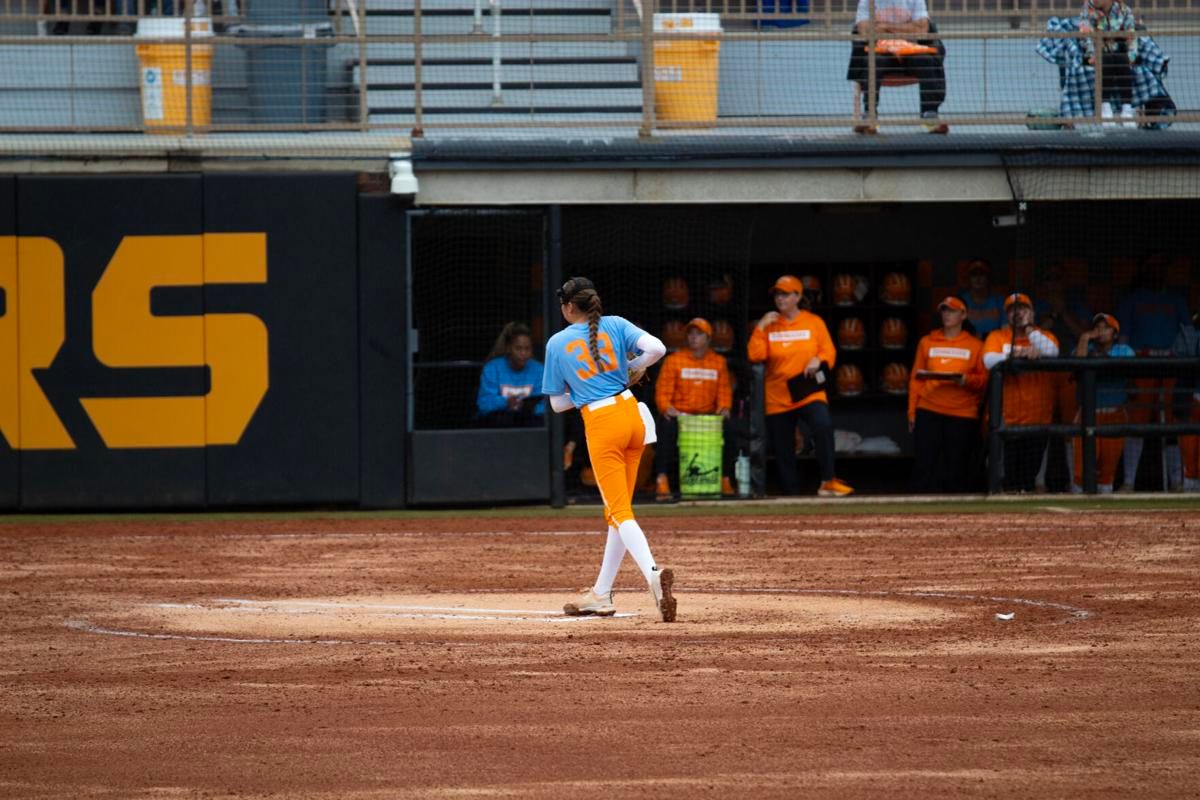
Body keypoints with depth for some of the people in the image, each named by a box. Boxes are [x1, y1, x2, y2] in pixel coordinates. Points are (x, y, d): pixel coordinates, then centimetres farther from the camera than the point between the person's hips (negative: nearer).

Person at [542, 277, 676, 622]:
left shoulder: (557, 344, 3)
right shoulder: (615, 325, 7)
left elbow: (557, 403, 7)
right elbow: (657, 348, -8)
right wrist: (634, 370, 11)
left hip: (601, 424, -4)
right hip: (632, 415, 4)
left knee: (620, 511, -7)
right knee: (618, 509, 13)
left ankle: (653, 573, -33)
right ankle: (601, 595, 19)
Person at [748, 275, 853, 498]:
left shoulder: (814, 322, 4)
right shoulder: (769, 325, 6)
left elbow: (829, 352, 3)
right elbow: (755, 355, -5)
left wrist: (818, 360, -17)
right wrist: (761, 327, -10)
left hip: (810, 393, -3)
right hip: (778, 397, 3)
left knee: (823, 426, -30)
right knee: (783, 450, 5)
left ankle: (828, 482, -25)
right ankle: (791, 495, 16)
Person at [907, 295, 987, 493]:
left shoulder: (975, 346, 9)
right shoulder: (927, 342, 13)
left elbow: (985, 379, 5)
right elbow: (916, 378, 11)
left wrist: (966, 380, -15)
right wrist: (912, 411, 4)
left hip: (962, 414, -1)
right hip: (929, 411, 1)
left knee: (956, 468, -1)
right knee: (924, 465, -7)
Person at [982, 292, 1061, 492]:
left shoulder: (1044, 336, 11)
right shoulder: (997, 337, 9)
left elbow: (1051, 353, -12)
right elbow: (989, 361, -10)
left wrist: (1028, 328, -7)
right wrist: (1017, 355, -22)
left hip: (1037, 417, 1)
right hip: (1005, 419, -1)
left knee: (1029, 478, 1)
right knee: (1005, 476, -6)